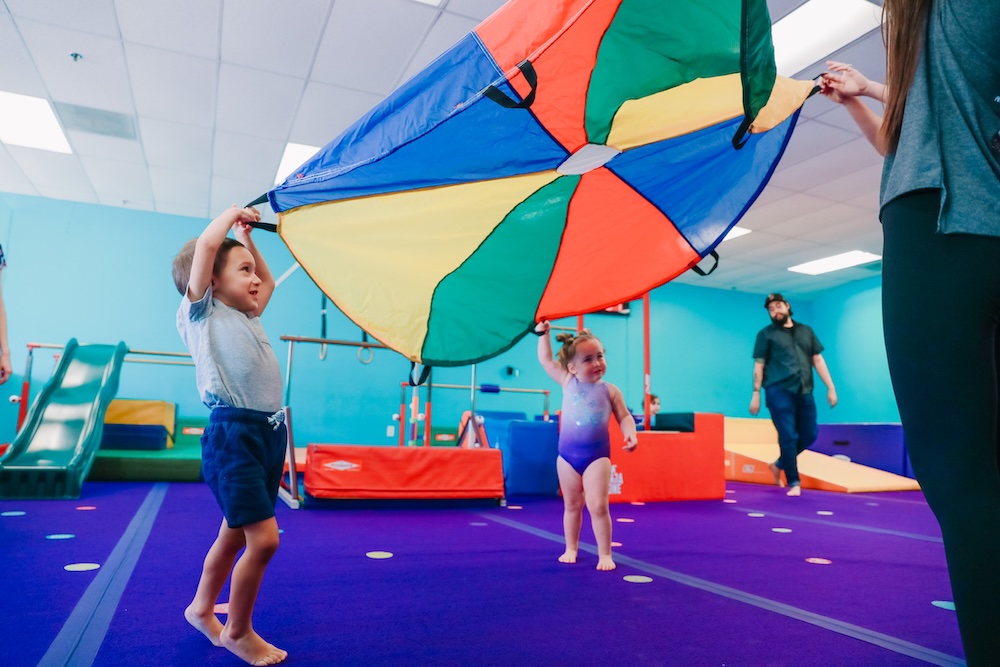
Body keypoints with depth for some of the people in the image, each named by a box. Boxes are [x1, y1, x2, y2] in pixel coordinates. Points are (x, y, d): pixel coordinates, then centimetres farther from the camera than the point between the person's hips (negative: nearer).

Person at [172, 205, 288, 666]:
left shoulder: (248, 317, 19)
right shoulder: (200, 313, -1)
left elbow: (268, 281, 36)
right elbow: (206, 245, -12)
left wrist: (246, 236, 31)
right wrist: (232, 214, 4)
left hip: (270, 433, 8)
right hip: (232, 433, -8)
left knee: (235, 532, 19)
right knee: (264, 538, -10)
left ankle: (202, 609, 39)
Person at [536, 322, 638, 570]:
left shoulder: (609, 390, -1)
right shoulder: (569, 382, 2)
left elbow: (624, 416, 2)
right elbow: (546, 359, 8)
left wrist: (630, 434, -16)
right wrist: (543, 334, 6)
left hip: (597, 456, -2)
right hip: (567, 455, 2)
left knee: (598, 505, -8)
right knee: (571, 505, 15)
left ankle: (605, 554, 7)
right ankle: (571, 549, 30)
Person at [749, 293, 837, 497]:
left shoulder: (806, 331, 16)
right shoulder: (766, 334, 4)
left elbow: (818, 360, 15)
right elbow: (759, 366, 1)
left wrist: (831, 388, 8)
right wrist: (756, 394, -5)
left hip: (804, 391, 4)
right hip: (779, 392, -4)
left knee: (809, 435, 6)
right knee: (788, 437, -4)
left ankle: (779, 464, 27)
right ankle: (794, 482, 7)